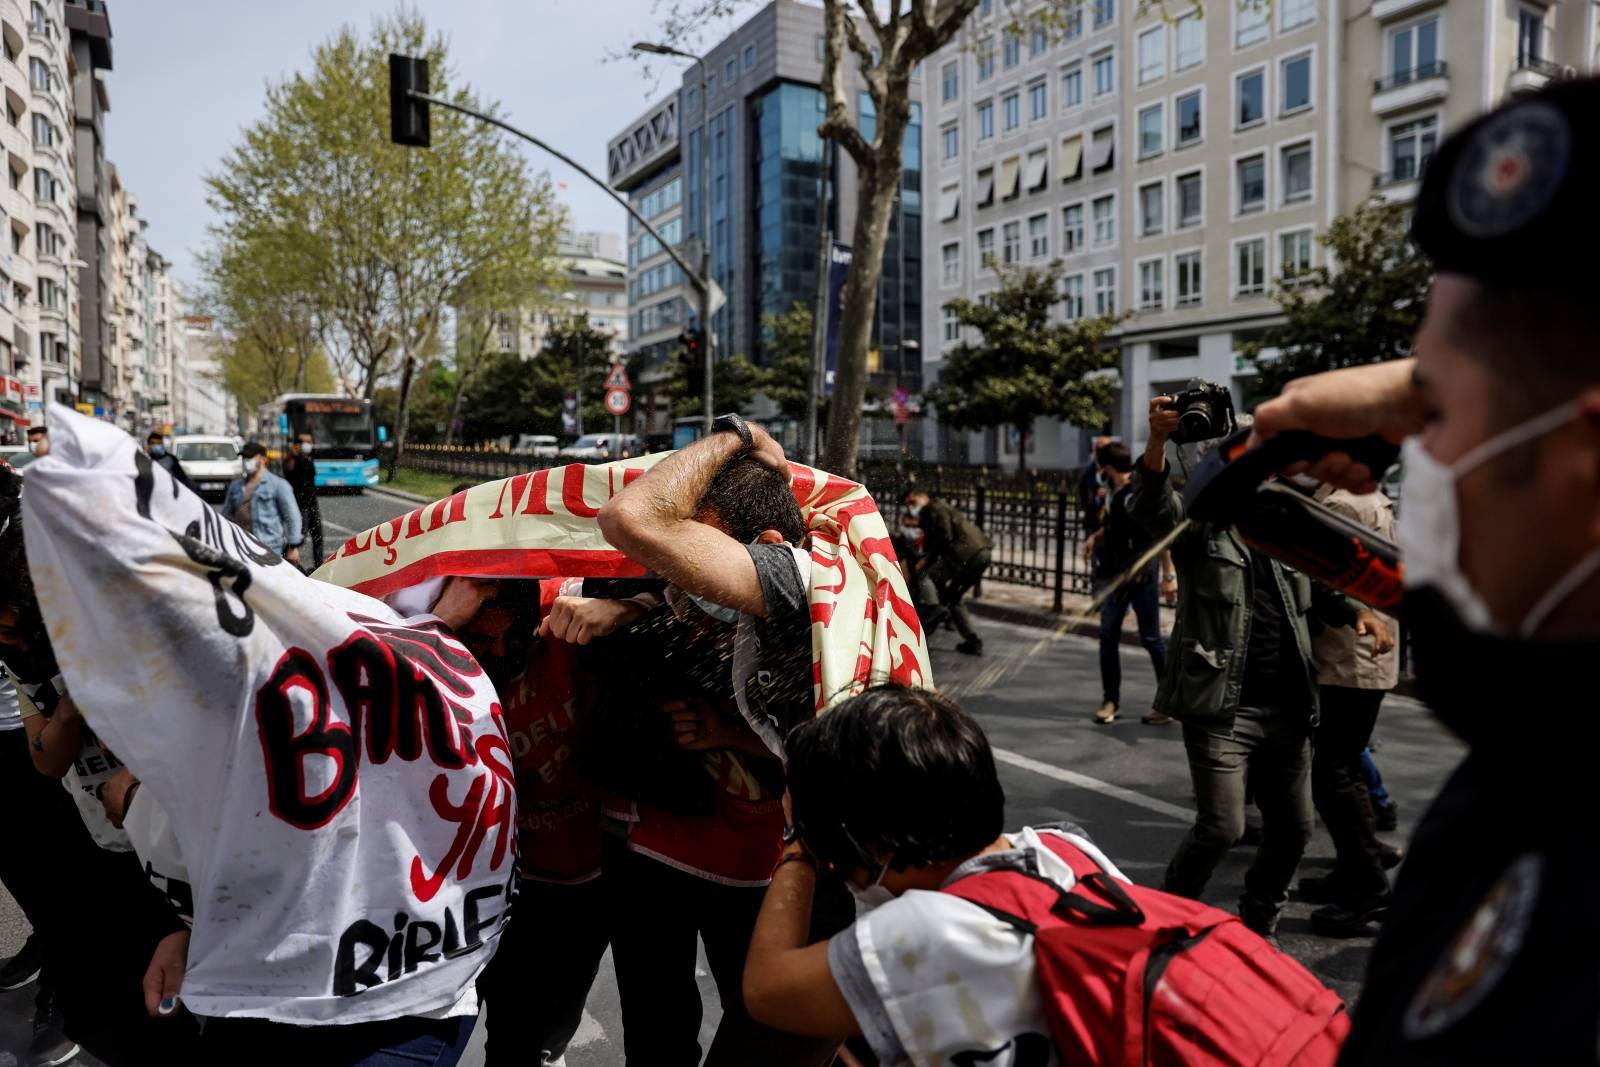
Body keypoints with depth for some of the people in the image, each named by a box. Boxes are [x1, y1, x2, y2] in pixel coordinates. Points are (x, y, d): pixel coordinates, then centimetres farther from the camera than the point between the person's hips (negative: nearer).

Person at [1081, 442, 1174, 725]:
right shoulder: (1112, 489, 6)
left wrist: (1169, 575, -18)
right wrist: (1096, 536, 6)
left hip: (1142, 574, -7)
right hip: (1114, 572, 7)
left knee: (1151, 637, 1)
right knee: (1108, 635, 5)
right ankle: (1111, 700, 15)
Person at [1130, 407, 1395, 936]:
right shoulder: (1199, 526, -4)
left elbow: (1318, 591, 26)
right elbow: (1149, 504, -23)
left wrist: (1358, 612, 5)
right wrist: (1158, 439, -40)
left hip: (1287, 710, 7)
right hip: (1220, 708, -6)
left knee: (1292, 829, 14)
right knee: (1221, 826, -11)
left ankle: (1256, 929, 37)